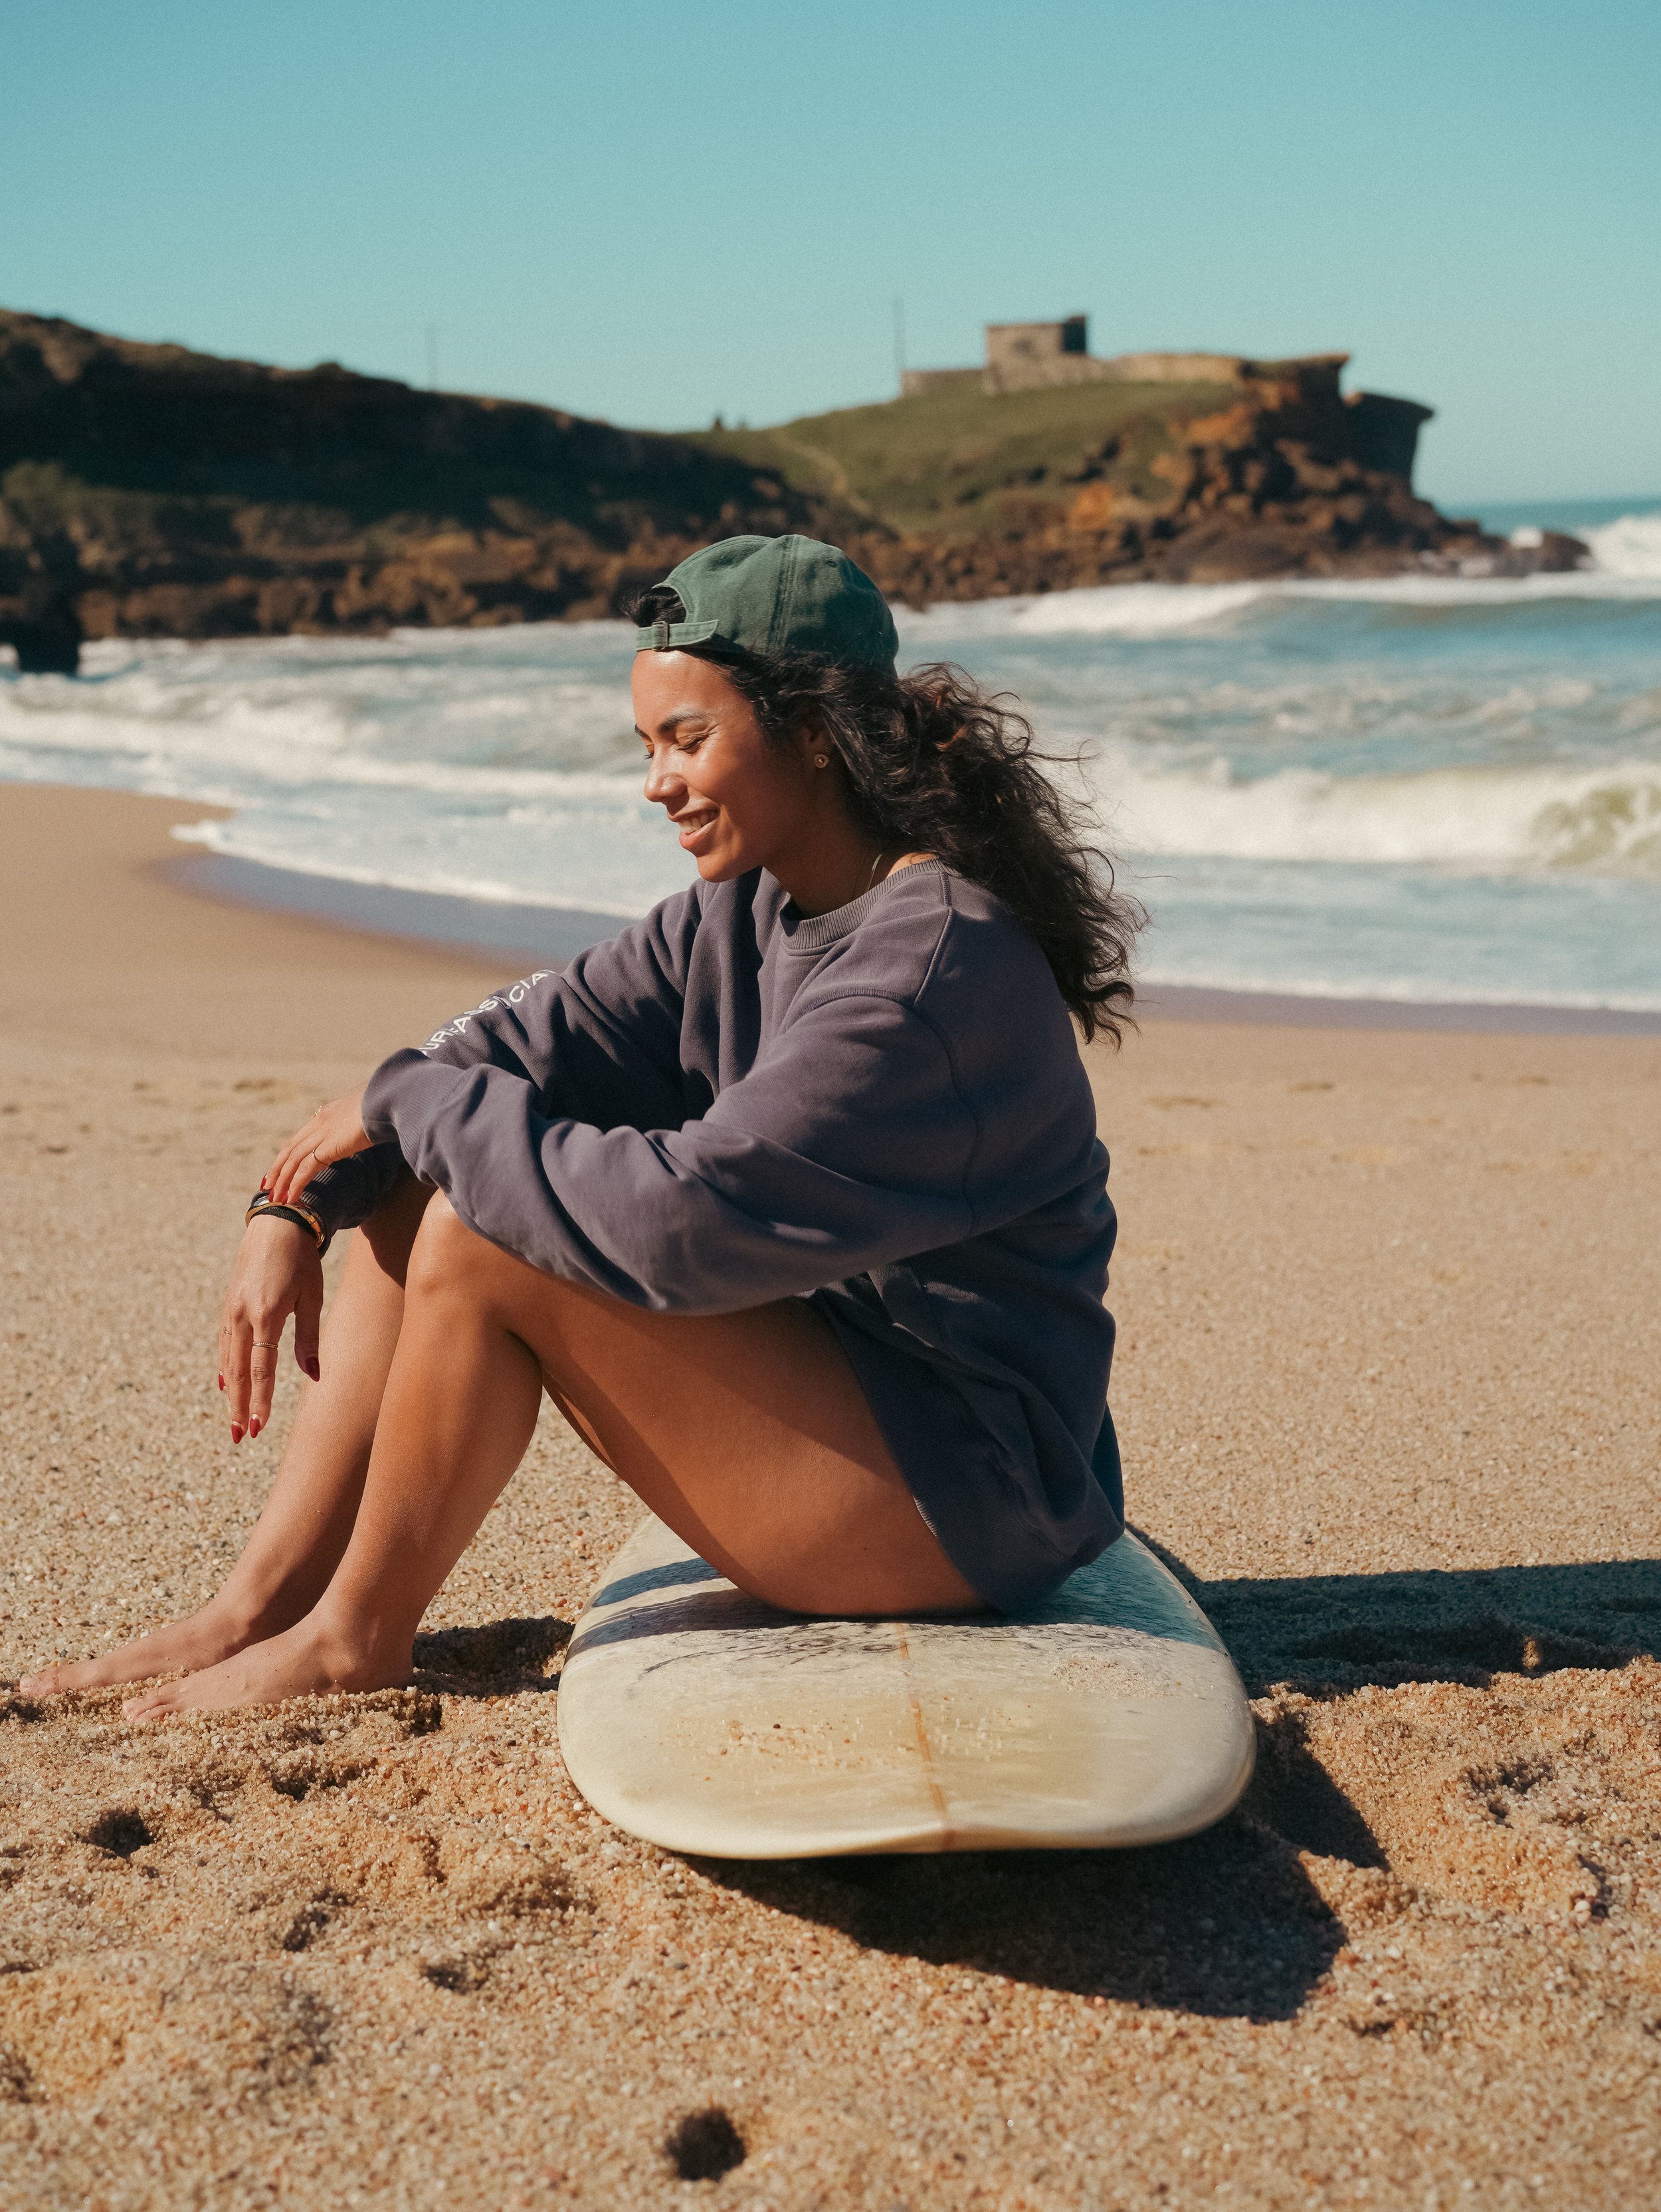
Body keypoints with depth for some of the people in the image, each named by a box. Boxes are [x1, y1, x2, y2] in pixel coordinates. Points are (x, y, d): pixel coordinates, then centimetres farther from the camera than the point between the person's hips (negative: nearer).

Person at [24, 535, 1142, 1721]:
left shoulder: (937, 973, -24)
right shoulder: (746, 915, 6)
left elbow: (682, 1225, -29)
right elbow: (535, 1040, 5)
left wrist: (415, 1104, -17)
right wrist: (297, 1206, -5)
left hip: (963, 1493, -9)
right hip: (829, 1379, 9)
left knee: (484, 1243, -20)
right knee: (420, 1188, 3)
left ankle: (359, 1637, 0)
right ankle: (260, 1607, 3)